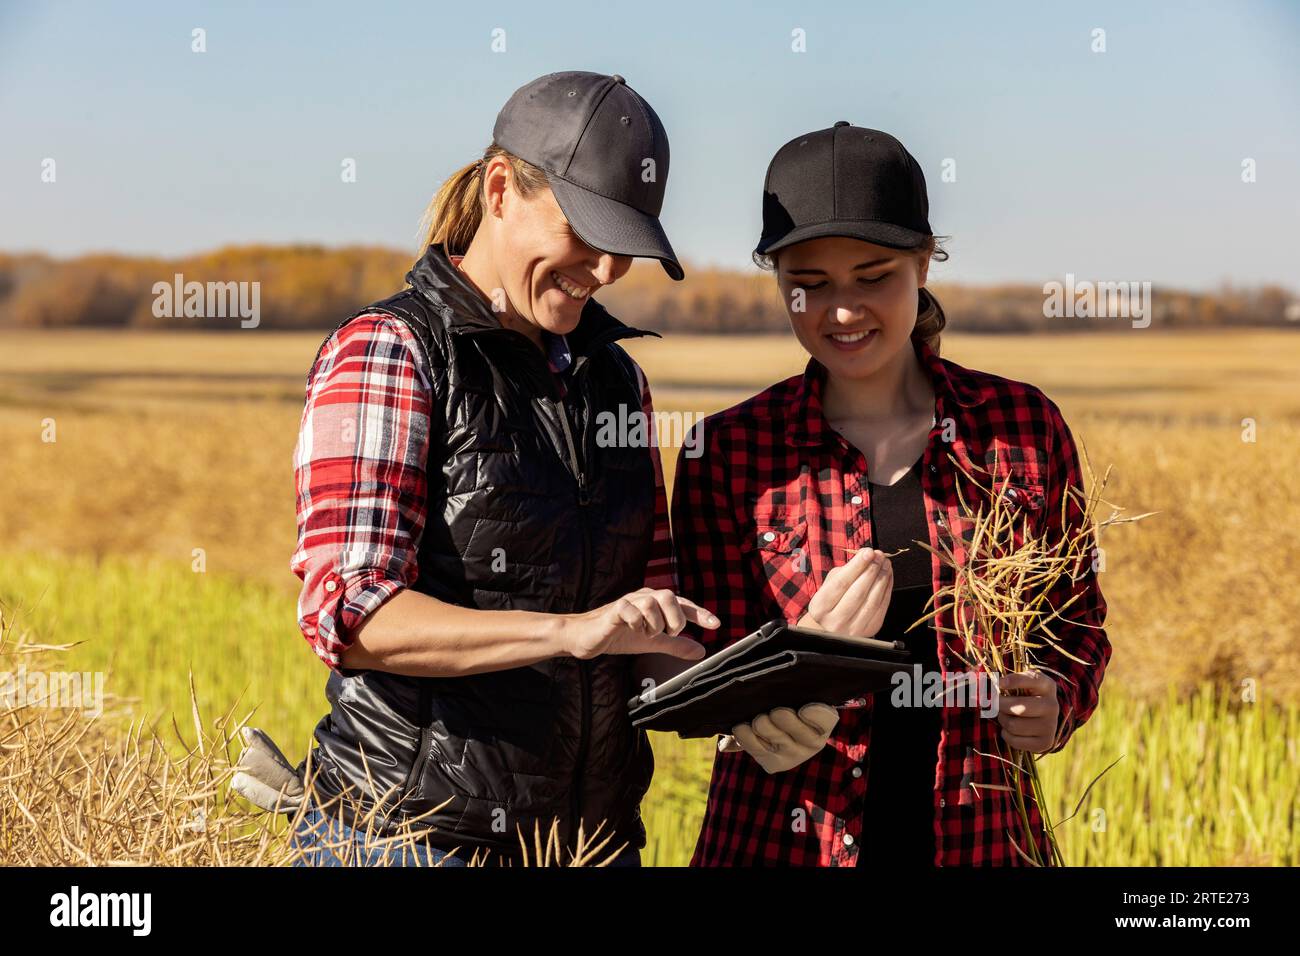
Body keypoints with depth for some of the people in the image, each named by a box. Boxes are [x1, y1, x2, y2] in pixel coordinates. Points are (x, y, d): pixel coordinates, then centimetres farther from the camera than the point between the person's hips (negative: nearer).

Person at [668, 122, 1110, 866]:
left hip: (982, 839, 1)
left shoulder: (1024, 426, -2)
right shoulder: (726, 453, -5)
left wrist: (1055, 702, -13)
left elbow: (1079, 620, 7)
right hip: (787, 841, -1)